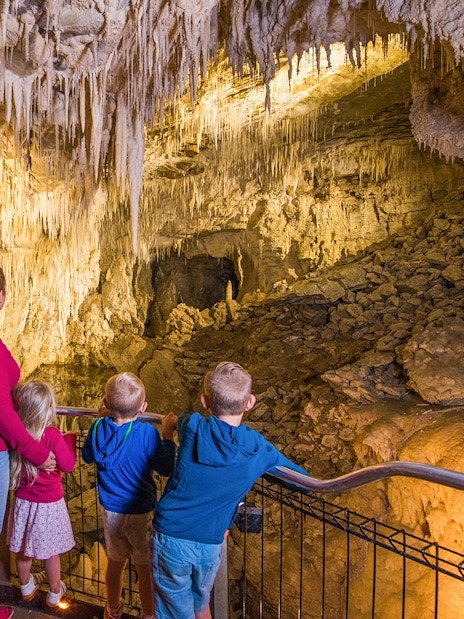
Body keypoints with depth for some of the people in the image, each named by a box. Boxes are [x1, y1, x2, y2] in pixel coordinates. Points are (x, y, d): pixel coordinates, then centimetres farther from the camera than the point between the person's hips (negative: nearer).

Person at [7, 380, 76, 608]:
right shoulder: (52, 435, -27)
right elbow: (68, 465, -21)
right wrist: (69, 439, -9)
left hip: (23, 501, 4)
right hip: (49, 504, -4)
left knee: (23, 549, 25)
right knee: (50, 552, 17)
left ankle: (26, 587, 48)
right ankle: (54, 593, 36)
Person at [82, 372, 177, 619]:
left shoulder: (98, 428, -15)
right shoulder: (148, 433, -26)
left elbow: (88, 456, 6)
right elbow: (167, 468, -16)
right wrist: (168, 434, -9)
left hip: (110, 511, 4)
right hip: (142, 513, -4)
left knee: (115, 562, 26)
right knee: (145, 568, 17)